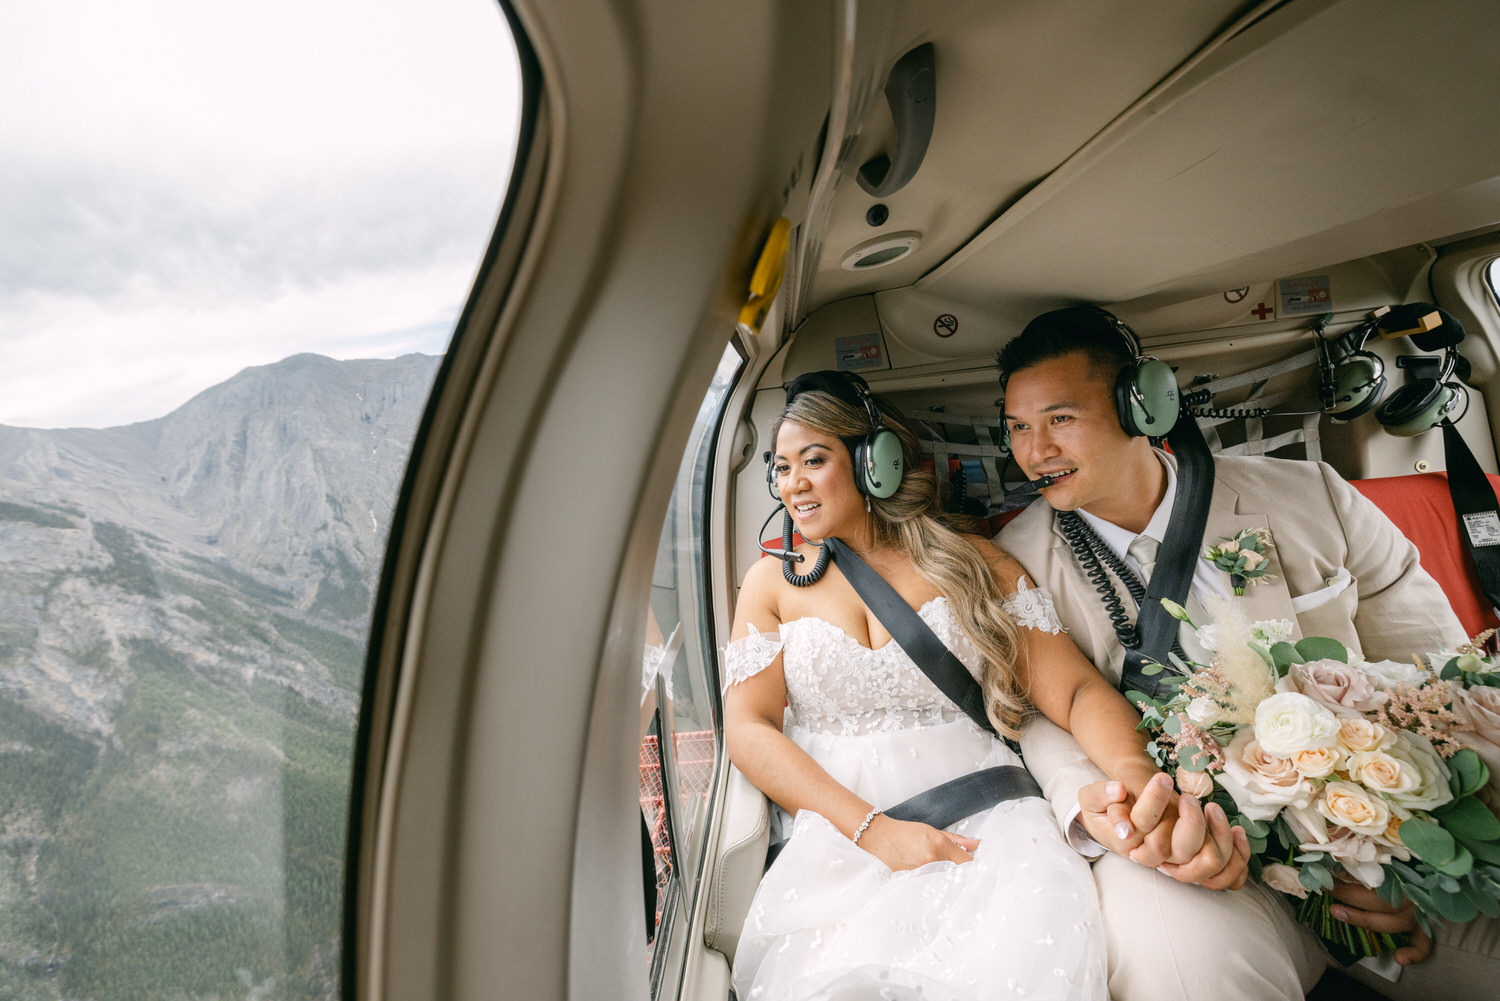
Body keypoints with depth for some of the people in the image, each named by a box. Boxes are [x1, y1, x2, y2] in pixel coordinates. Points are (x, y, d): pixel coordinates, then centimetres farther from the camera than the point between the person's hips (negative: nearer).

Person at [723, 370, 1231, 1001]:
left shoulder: (971, 562, 10)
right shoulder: (773, 581, 11)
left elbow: (1075, 689, 4)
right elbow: (747, 729, 2)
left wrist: (1137, 774, -20)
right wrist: (872, 828, -12)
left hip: (983, 820, 2)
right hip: (837, 830, -1)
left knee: (1041, 950, -31)